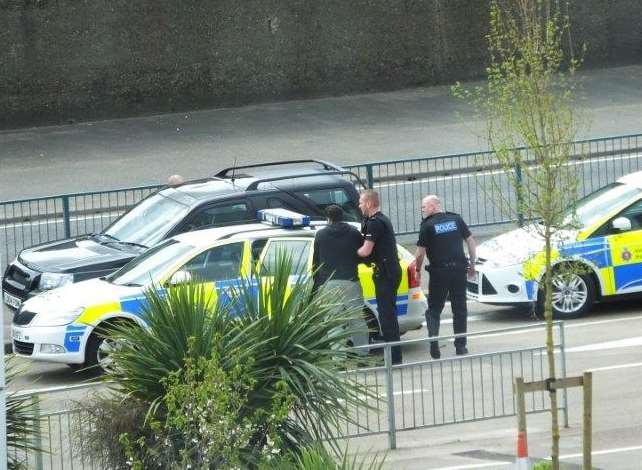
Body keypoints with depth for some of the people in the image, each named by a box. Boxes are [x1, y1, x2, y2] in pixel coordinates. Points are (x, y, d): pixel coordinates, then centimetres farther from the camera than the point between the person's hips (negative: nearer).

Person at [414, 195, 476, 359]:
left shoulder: (427, 225, -6)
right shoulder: (456, 219, 5)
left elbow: (420, 253, -7)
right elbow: (471, 242, 7)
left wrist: (418, 270, 9)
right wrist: (472, 265, 15)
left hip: (438, 271, -3)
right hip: (459, 269, 3)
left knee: (434, 309, 9)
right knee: (459, 309, 11)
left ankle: (433, 339, -11)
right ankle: (460, 346, 10)